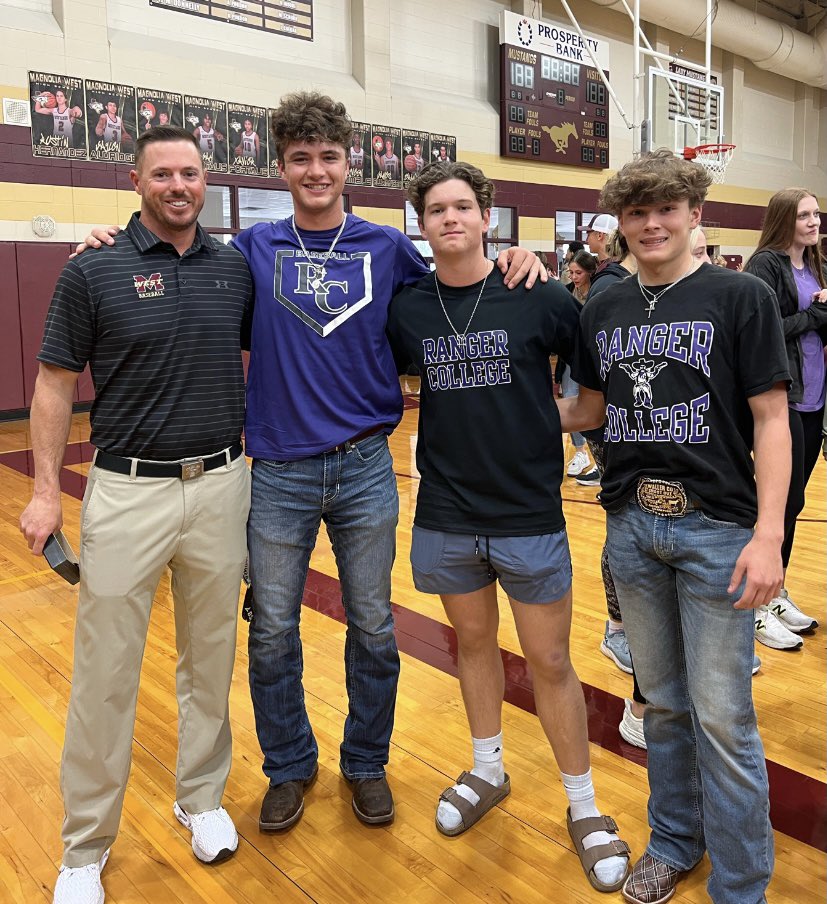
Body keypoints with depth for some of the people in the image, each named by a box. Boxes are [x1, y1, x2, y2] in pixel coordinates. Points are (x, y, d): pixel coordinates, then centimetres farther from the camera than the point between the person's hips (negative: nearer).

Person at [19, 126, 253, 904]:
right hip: (127, 491, -3)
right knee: (105, 673, 5)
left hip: (220, 488, 3)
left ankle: (201, 798, 35)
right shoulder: (94, 271, -4)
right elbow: (55, 384, -1)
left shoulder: (236, 268, 4)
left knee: (210, 659, 15)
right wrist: (46, 491, -5)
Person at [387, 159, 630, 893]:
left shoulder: (538, 297, -7)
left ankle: (584, 804, 27)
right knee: (473, 641, 18)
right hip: (445, 518, 3)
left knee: (550, 661, 6)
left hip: (530, 516, -2)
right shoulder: (406, 310, -1)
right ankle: (488, 771, 40)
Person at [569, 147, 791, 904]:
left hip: (717, 528, -4)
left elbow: (771, 421, -7)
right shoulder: (604, 311, 8)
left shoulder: (741, 298, -4)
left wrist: (769, 533, -14)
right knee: (663, 702, 17)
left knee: (721, 716, 2)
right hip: (631, 526, 4)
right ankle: (674, 840, 37)